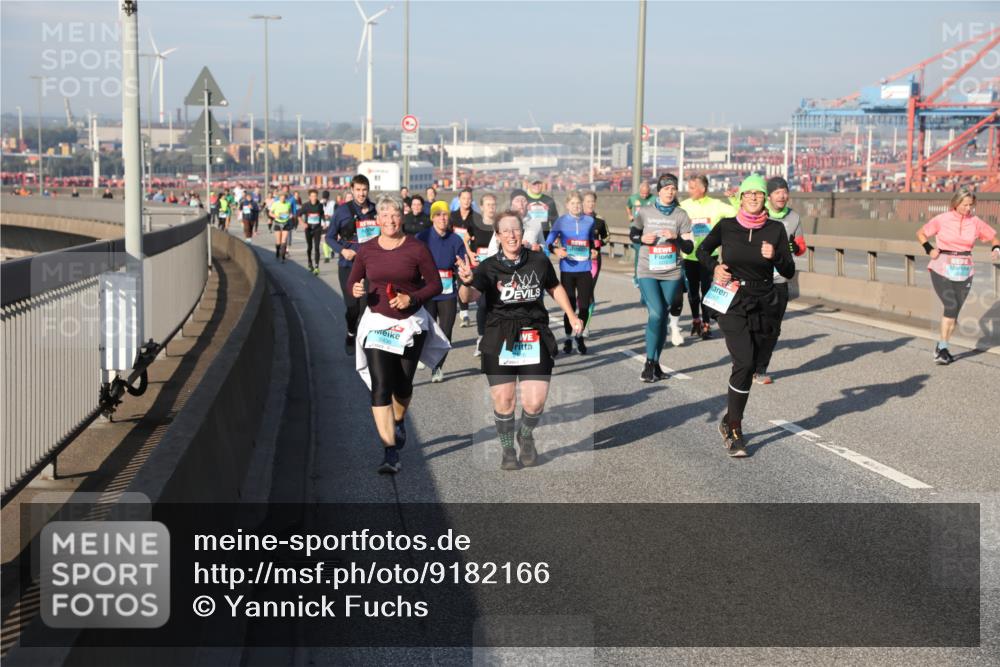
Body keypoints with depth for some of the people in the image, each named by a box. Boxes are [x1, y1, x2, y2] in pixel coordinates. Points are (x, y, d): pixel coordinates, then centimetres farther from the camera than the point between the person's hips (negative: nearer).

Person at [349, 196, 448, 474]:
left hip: (411, 323, 0)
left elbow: (435, 284, -3)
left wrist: (412, 298, -19)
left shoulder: (417, 249, -7)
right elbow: (353, 280, 11)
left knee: (403, 384, 11)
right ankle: (390, 451, -14)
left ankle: (399, 421, 47)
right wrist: (355, 290, -13)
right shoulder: (366, 251, -1)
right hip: (377, 323, 0)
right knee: (380, 386, -13)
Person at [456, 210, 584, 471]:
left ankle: (526, 435, 28)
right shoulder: (489, 267, -6)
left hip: (535, 340, 1)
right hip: (499, 342, -1)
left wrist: (572, 317, 18)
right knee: (504, 401, 0)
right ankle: (507, 449, 25)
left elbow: (555, 288, 21)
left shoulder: (539, 262, 1)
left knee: (535, 403, -5)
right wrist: (467, 282, -42)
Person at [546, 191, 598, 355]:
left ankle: (579, 336, 24)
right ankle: (568, 338, 19)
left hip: (584, 269, 2)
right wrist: (556, 250, -22)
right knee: (570, 305, 1)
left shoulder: (589, 221, 8)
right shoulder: (561, 221, 0)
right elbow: (548, 242, -3)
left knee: (584, 305, 0)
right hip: (567, 269, -2)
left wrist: (594, 251, 1)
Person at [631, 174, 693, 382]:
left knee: (663, 318, 6)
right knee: (656, 314, -16)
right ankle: (649, 363, -7)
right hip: (647, 272, -2)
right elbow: (632, 234, 14)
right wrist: (642, 238, -7)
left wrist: (676, 237, -18)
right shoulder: (644, 212, 0)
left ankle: (655, 363, 17)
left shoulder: (681, 215, 1)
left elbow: (689, 247, 0)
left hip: (671, 273, 2)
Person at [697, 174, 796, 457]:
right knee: (744, 363, -17)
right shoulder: (726, 226, -2)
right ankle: (735, 431, -9)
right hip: (733, 303, -2)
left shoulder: (776, 229, 0)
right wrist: (715, 267, -3)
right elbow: (703, 250, 16)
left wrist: (775, 256, -18)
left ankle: (729, 421, 27)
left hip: (764, 305, 3)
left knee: (748, 366, 8)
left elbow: (789, 272, 1)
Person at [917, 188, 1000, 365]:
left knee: (955, 310, 5)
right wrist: (929, 250, -6)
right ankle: (942, 348, -10)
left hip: (964, 272, 3)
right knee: (951, 306, -17)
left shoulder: (975, 222, 2)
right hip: (942, 270, -3)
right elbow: (921, 233, 8)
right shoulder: (942, 220, -4)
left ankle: (941, 348, 17)